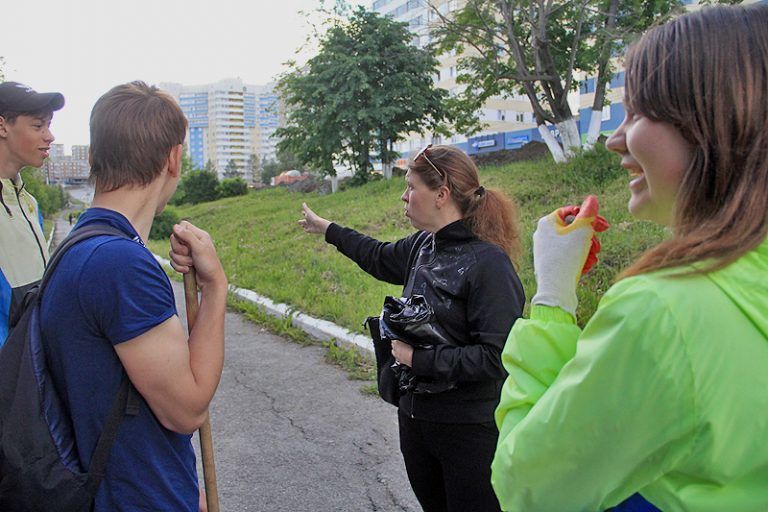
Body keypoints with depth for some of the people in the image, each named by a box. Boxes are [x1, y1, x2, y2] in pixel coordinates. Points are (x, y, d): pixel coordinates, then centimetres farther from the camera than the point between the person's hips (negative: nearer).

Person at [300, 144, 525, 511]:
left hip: (470, 429, -7)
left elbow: (496, 357, -25)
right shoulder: (423, 245, 2)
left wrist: (418, 358, -19)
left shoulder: (489, 263, -21)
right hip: (415, 419, 7)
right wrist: (326, 229, 34)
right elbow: (381, 257, 24)